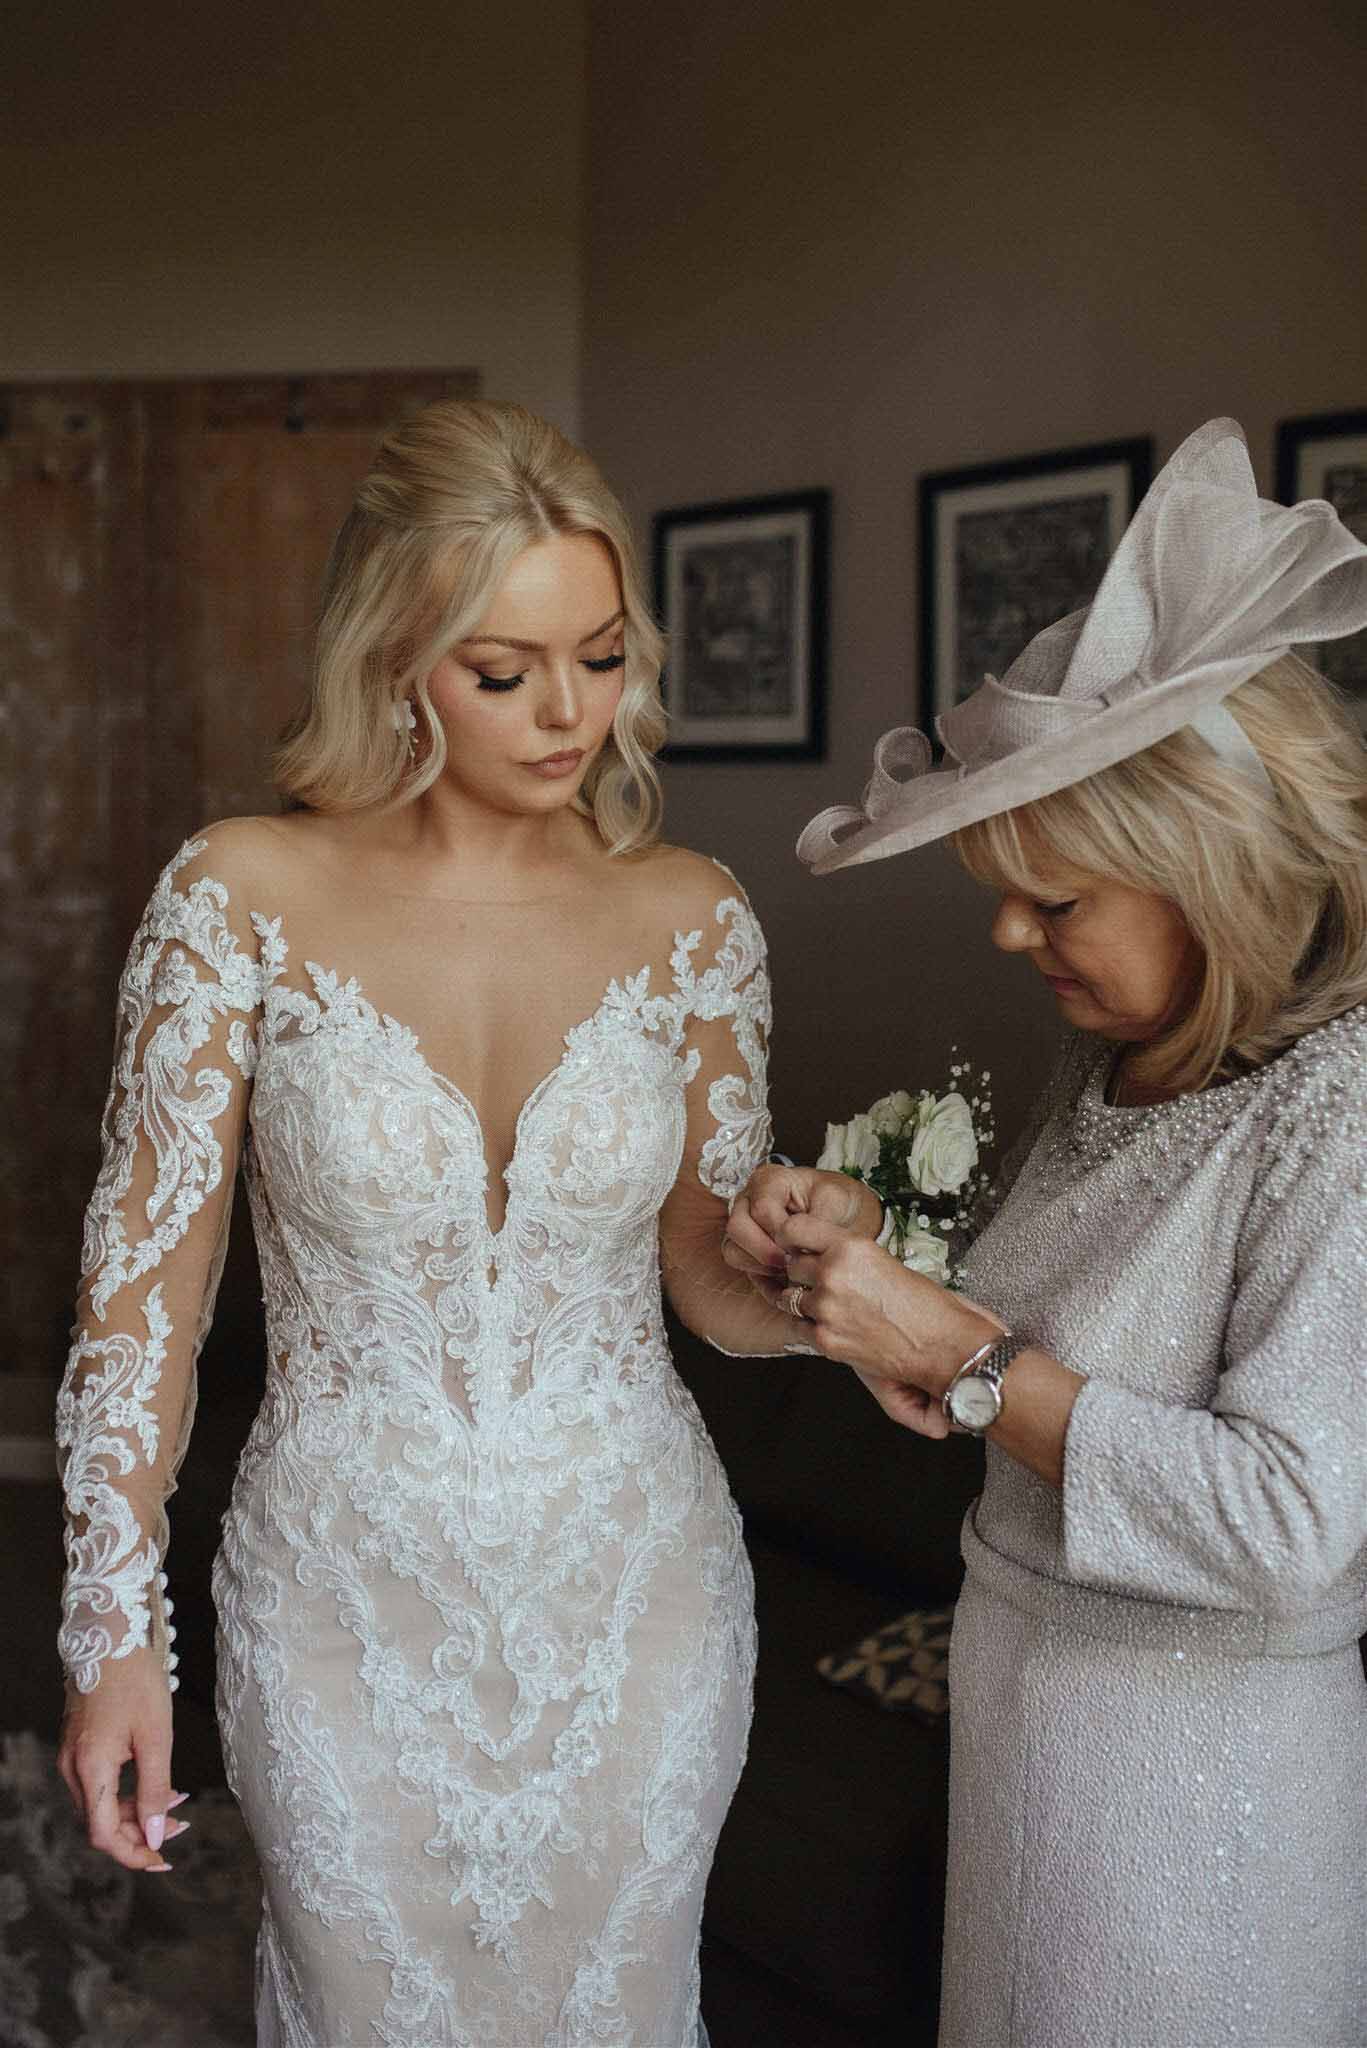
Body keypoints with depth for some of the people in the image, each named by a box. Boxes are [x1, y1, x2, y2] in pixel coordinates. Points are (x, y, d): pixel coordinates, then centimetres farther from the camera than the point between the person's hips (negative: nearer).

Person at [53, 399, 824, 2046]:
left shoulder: (689, 918, -5)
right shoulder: (243, 895, -11)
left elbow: (713, 1272, 2)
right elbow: (145, 1279, -8)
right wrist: (115, 1631, -8)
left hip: (633, 1594, 2)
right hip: (348, 1598, -1)